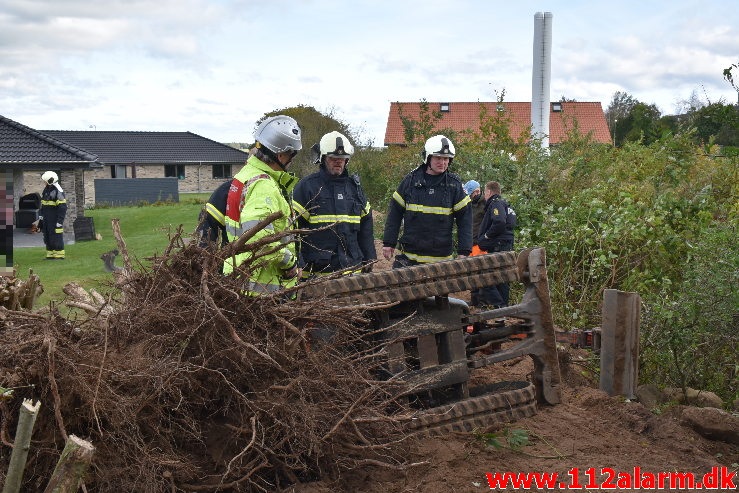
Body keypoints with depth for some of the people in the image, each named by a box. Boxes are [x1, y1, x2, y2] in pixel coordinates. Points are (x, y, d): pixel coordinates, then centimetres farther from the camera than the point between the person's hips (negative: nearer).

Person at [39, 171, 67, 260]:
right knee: (47, 237, 12)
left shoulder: (58, 192, -17)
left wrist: (60, 221, -20)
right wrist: (41, 216, 19)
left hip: (55, 219, -9)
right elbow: (42, 204, 21)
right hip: (46, 218, 9)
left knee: (56, 237, -6)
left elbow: (62, 207, -18)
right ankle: (50, 255, 19)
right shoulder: (46, 190, 11)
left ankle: (59, 255, 0)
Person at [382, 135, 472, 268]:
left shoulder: (454, 184, 1)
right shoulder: (411, 180, 3)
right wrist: (388, 243, 3)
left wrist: (464, 251, -4)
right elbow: (395, 212, 6)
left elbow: (465, 217, 2)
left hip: (441, 257, 0)